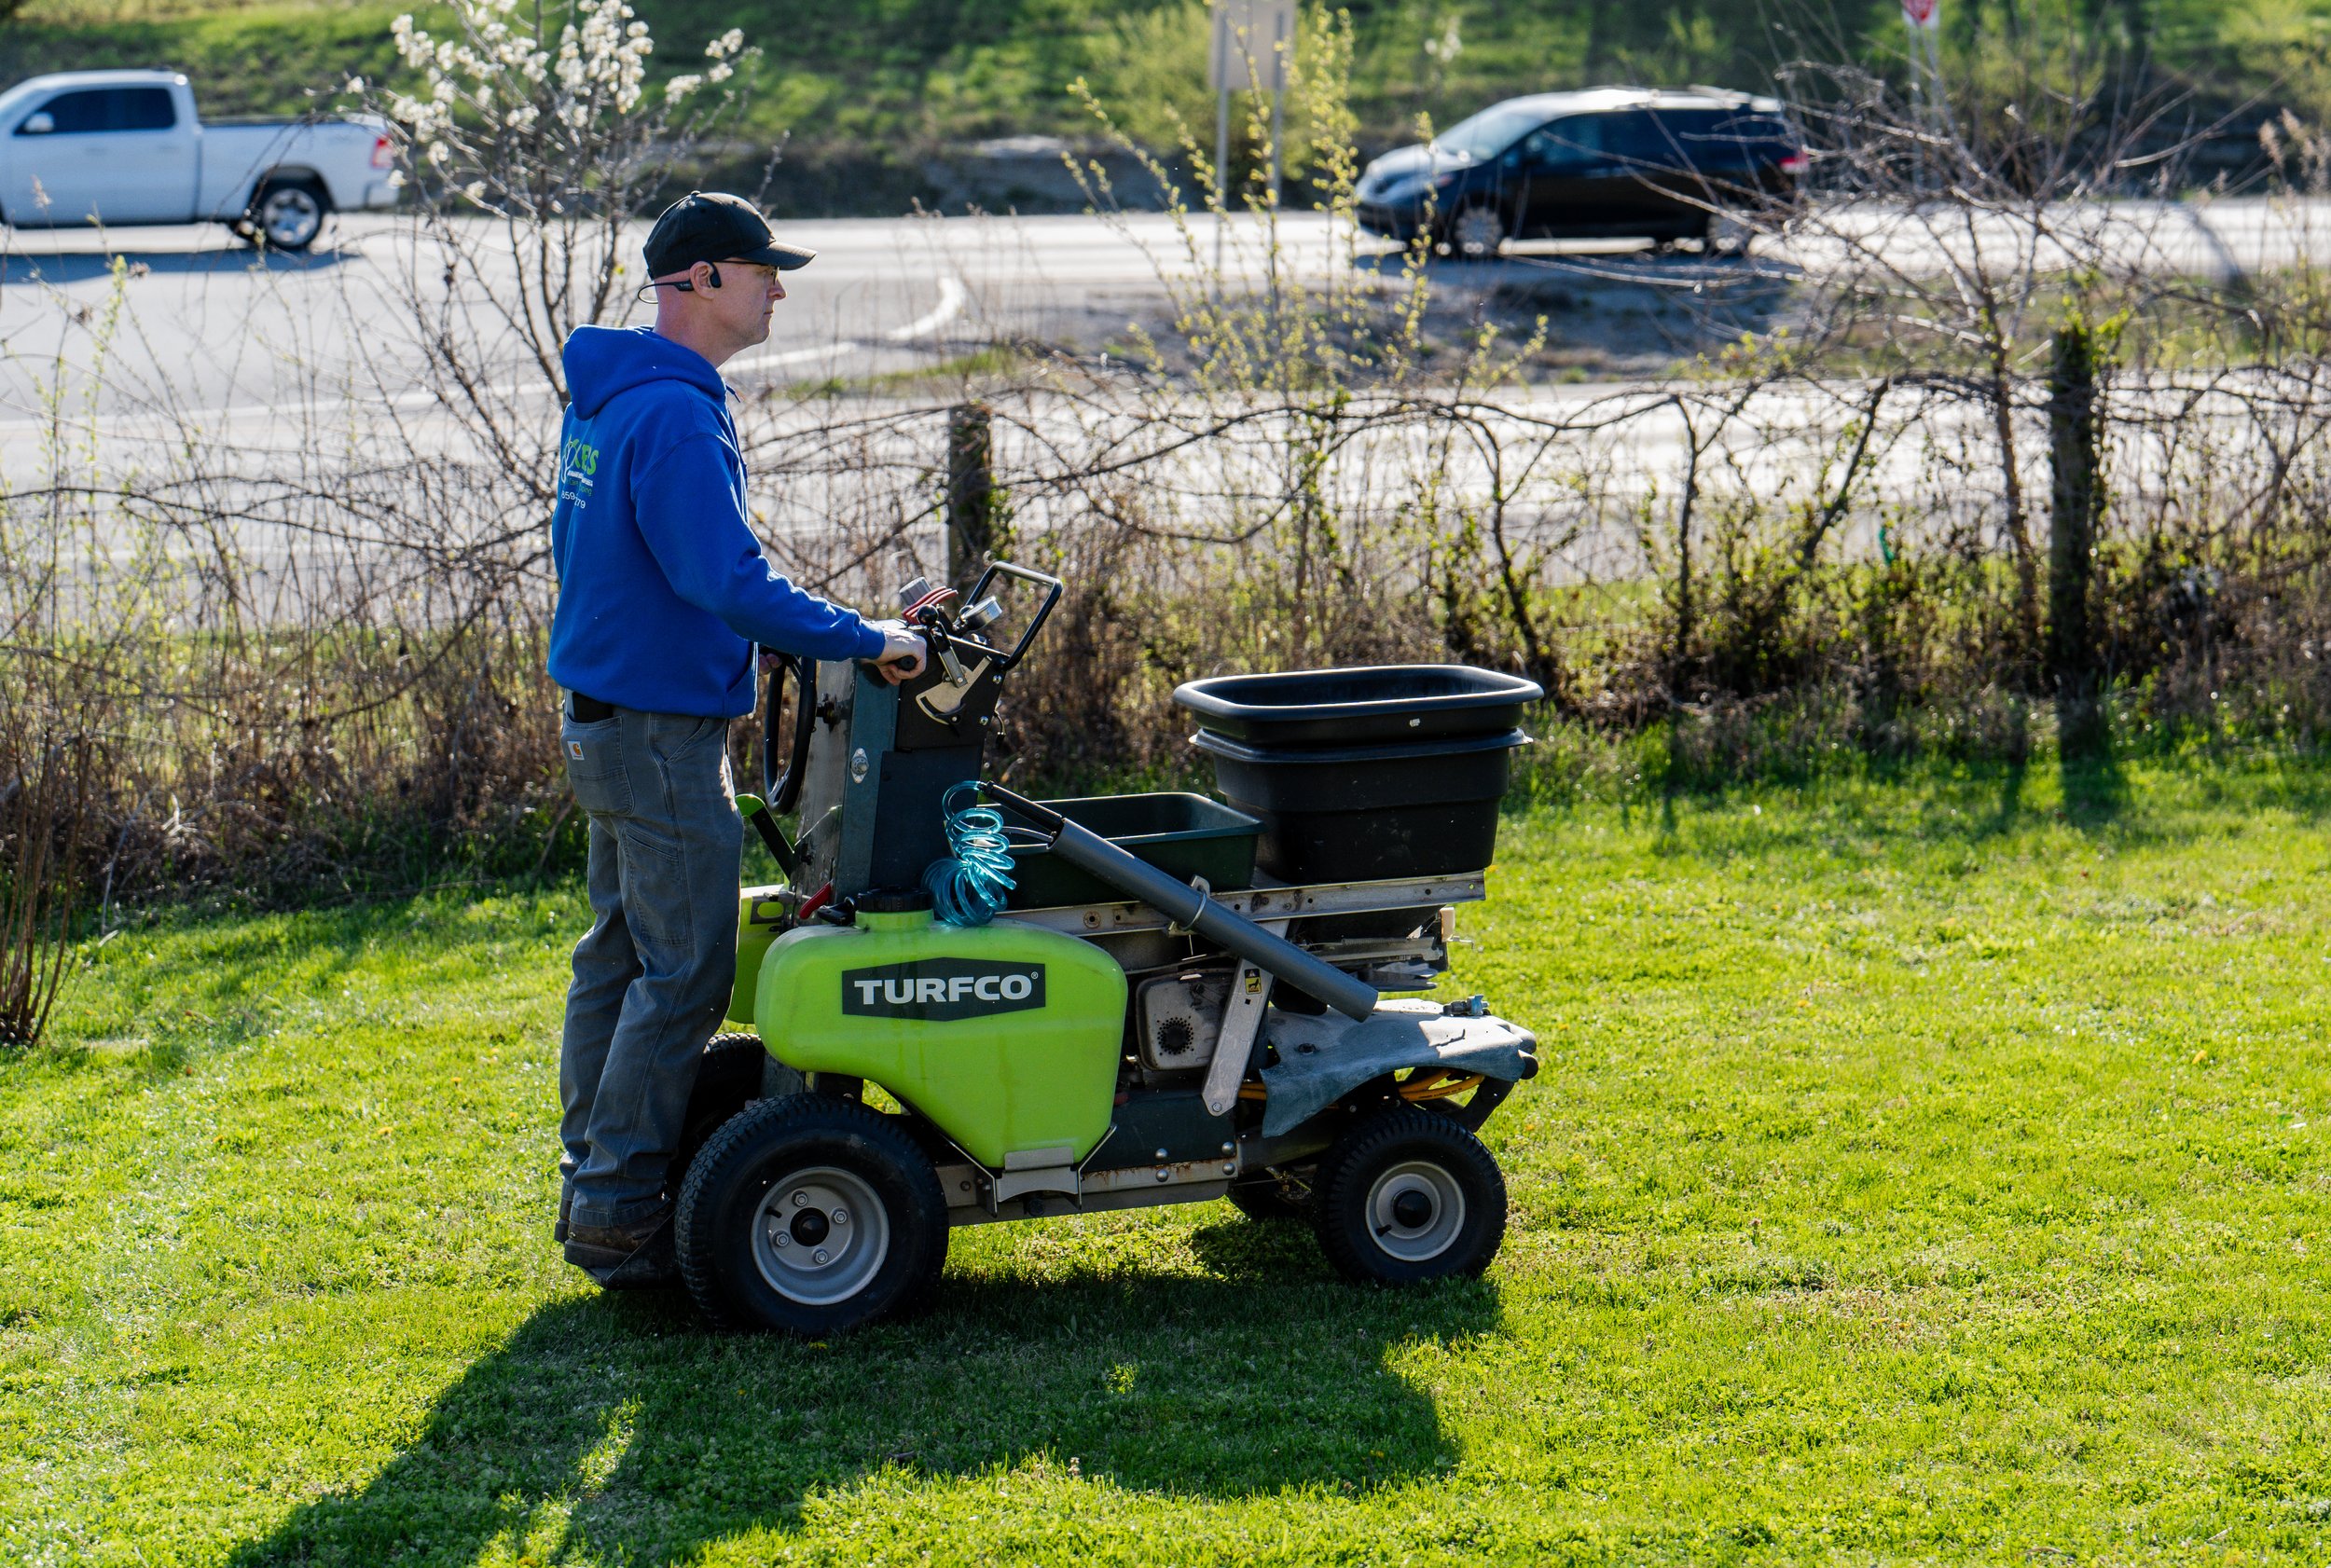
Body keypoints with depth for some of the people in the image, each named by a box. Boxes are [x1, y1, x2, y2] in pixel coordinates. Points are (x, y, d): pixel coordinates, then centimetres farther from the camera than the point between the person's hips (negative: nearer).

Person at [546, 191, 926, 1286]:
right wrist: (867, 641, -21)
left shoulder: (608, 396, 12)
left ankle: (593, 1188, 22)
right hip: (664, 735, -11)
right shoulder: (674, 416, -21)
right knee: (682, 972, -5)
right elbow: (728, 583, -29)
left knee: (619, 956, 15)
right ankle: (618, 1212, -1)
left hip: (603, 719, 11)